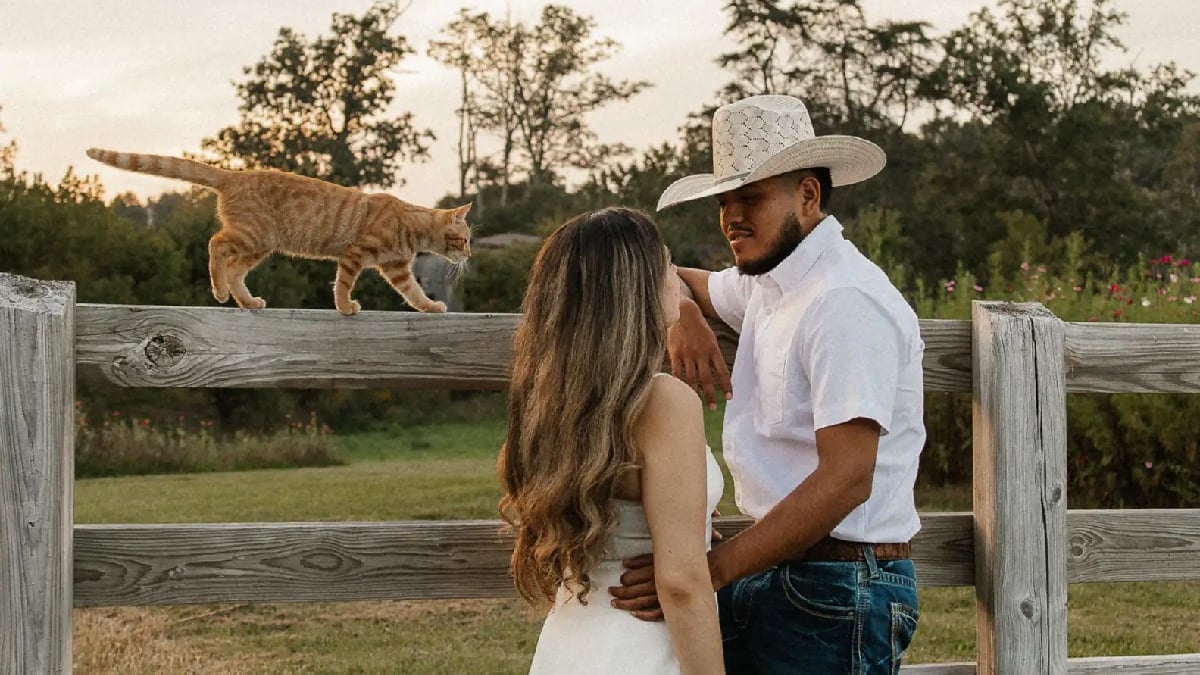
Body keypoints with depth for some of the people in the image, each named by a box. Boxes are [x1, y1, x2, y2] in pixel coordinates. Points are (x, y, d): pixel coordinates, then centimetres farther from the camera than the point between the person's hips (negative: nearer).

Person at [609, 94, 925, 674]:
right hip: (772, 572, 8)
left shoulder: (846, 302, -17)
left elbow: (846, 479, -24)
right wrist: (683, 317, 5)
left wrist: (711, 570, -28)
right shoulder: (765, 282, 12)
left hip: (837, 592, -8)